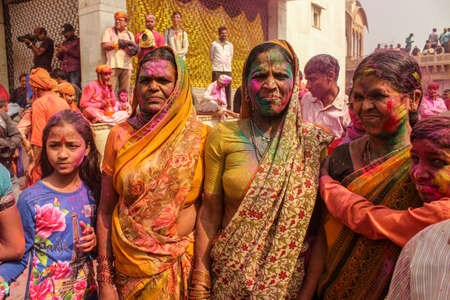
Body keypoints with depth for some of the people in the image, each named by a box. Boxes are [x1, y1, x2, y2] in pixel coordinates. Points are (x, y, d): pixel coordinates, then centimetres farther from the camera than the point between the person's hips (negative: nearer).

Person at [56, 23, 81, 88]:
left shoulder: (78, 41, 3)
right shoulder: (64, 43, 21)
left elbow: (79, 54, -9)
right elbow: (61, 58, 24)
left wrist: (67, 50, -10)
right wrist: (59, 52, 3)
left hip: (75, 70, -6)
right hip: (65, 70, 6)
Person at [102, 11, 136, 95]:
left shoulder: (129, 34, 19)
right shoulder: (109, 31, 14)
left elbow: (132, 53, 11)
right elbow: (105, 45, -1)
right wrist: (119, 43, -7)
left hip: (127, 66, 3)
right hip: (113, 65, -2)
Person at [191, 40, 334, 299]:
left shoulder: (315, 141, -6)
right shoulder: (223, 136, -6)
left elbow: (323, 227, -5)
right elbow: (210, 212, -4)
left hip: (291, 276, 0)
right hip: (229, 275, 1)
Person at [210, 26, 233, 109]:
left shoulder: (230, 45, 12)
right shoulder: (214, 44, 3)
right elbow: (211, 57, 11)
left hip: (227, 70, 3)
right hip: (217, 70, -3)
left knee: (228, 89, 2)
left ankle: (228, 107, 8)